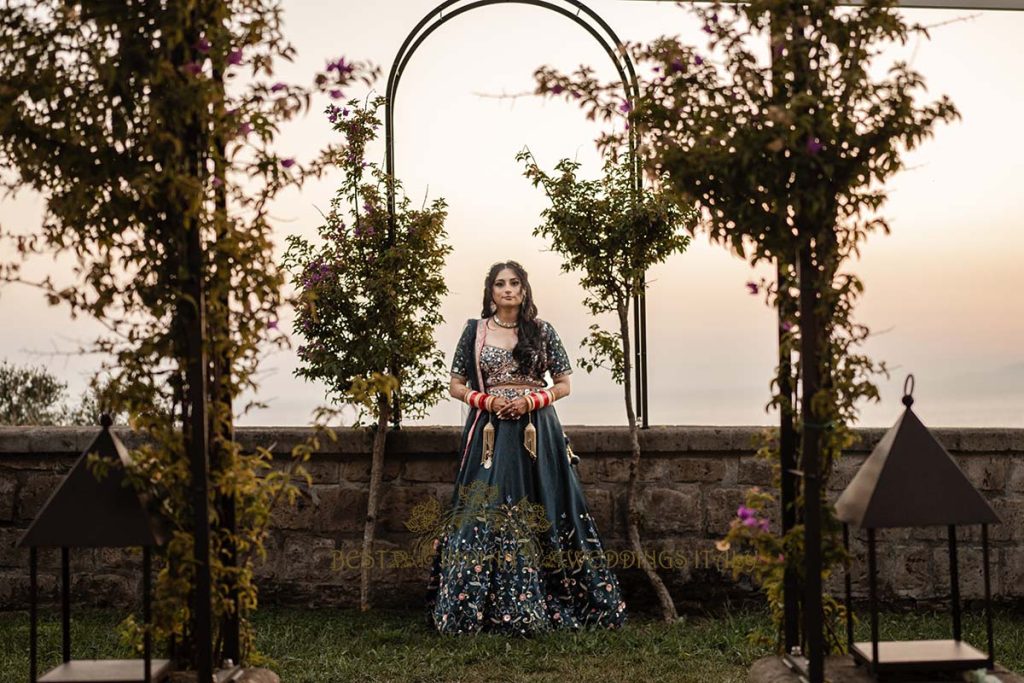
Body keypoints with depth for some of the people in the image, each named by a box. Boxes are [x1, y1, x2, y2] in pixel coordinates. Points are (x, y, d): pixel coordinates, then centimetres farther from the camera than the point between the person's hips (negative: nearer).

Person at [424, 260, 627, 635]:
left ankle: (538, 606, 5)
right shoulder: (474, 330, 7)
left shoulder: (542, 331, 6)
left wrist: (531, 400, -9)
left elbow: (564, 385, 8)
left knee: (537, 514, -2)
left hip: (536, 432, 0)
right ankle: (474, 605, 1)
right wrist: (487, 400, -8)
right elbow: (456, 386, 10)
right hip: (489, 433, 0)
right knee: (484, 514, -5)